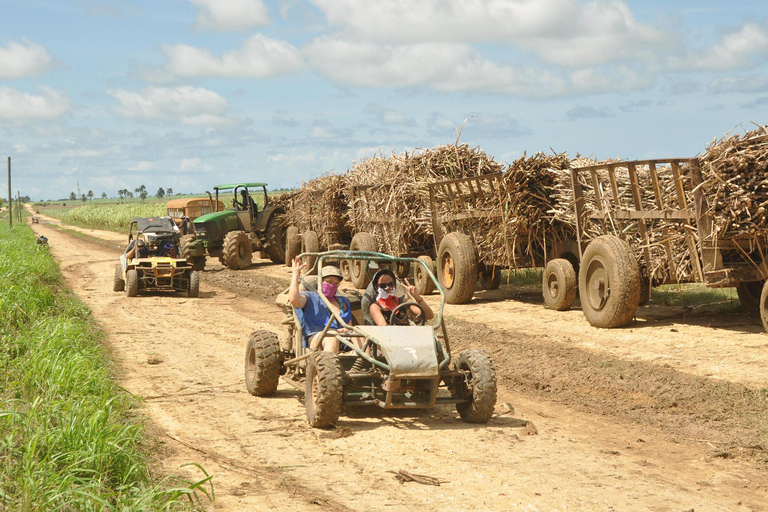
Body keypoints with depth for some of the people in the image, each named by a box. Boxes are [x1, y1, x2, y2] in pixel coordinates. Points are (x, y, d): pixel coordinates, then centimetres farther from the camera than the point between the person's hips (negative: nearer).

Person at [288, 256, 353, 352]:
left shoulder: (343, 302, 31)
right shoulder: (310, 298, 14)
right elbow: (294, 299, -9)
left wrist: (347, 330, 1)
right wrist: (295, 274, -2)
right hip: (315, 337, -4)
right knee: (332, 338, -39)